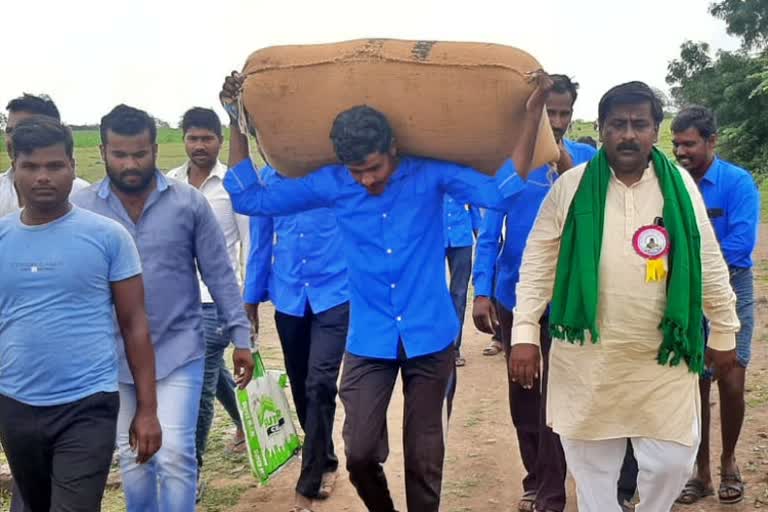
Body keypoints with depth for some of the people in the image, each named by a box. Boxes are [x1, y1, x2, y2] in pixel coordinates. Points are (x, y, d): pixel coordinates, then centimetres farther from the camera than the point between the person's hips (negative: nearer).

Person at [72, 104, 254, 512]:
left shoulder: (189, 202, -5)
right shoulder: (82, 207, -2)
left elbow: (219, 273, -2)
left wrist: (241, 336, -4)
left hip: (178, 350, -2)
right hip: (115, 356, 2)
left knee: (174, 455, -5)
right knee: (132, 457, 15)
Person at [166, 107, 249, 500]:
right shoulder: (169, 183, 5)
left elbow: (251, 245, -5)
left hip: (217, 299, -5)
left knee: (199, 384, -4)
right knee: (212, 371, 21)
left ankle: (190, 474, 7)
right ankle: (244, 420, 47)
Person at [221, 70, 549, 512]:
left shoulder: (431, 174, -8)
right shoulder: (331, 184, -4)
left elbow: (499, 191, -18)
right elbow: (250, 198, 0)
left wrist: (534, 112, -22)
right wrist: (237, 123, -6)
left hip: (429, 336, -1)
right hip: (369, 340, 1)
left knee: (424, 454, 10)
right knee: (360, 454, 0)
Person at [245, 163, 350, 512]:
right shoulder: (268, 176, 4)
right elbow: (261, 241, 11)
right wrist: (252, 298, 13)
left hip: (334, 294, -4)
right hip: (288, 298, 4)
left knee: (319, 385, -12)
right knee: (301, 387, 14)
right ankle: (325, 462, 36)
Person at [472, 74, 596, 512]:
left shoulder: (586, 158, 0)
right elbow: (490, 229, -2)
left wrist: (568, 170, -22)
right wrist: (483, 291, -9)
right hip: (515, 293, 2)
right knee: (522, 392, 13)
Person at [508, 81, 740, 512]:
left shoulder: (681, 185, 1)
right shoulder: (571, 186, -3)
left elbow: (709, 264, 8)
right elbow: (538, 264, -1)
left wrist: (724, 332, 11)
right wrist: (525, 333, -6)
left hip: (663, 360, 1)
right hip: (587, 358, -1)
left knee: (672, 462, 6)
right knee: (591, 468, 10)